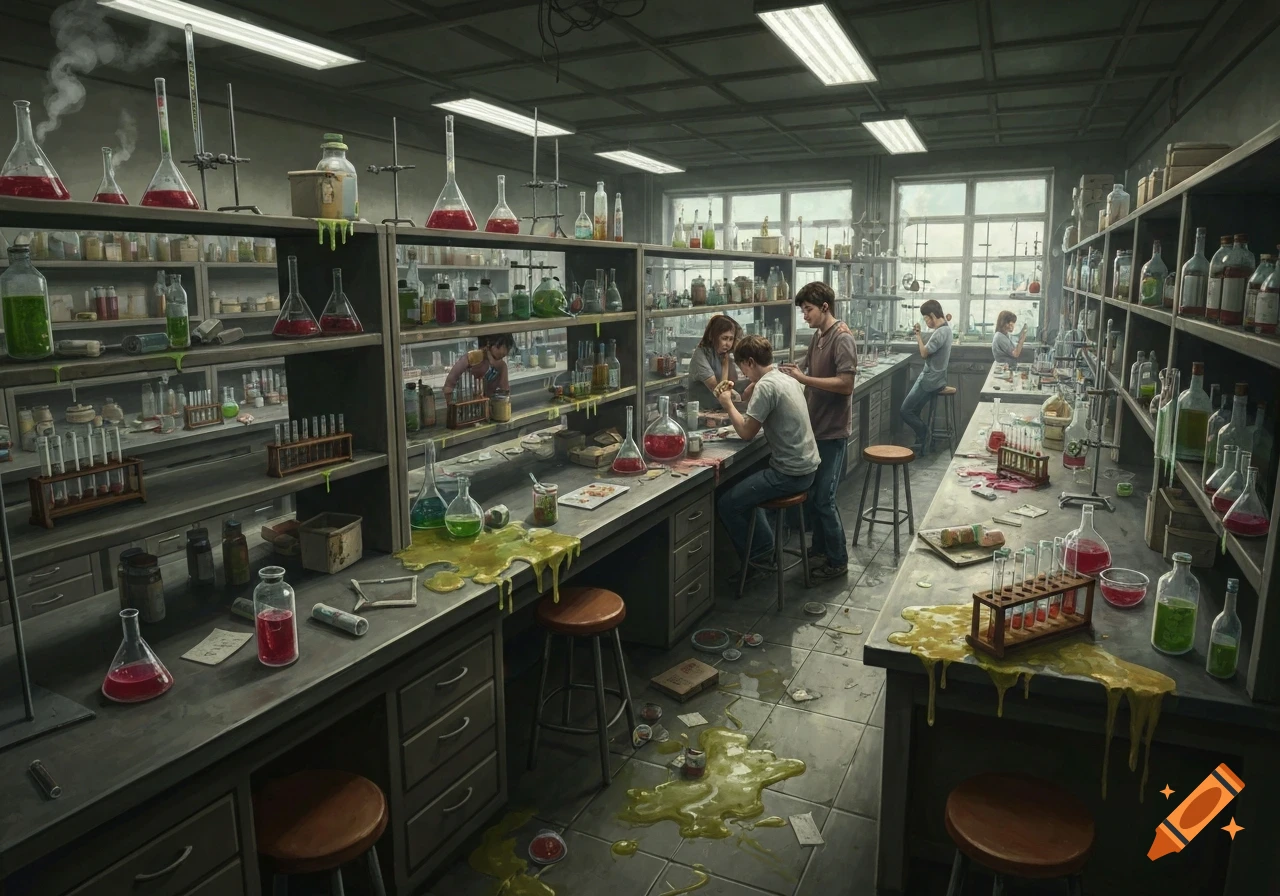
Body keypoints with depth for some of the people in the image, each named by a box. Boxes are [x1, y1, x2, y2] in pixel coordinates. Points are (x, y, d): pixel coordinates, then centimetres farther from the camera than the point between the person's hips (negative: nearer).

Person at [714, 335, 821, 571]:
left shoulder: (766, 386, -19)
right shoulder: (785, 379, 11)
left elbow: (747, 433, -15)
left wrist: (728, 404, -2)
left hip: (790, 473, -10)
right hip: (805, 466, 10)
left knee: (727, 503, -2)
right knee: (743, 490, 26)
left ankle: (755, 559, 13)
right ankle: (764, 547, 28)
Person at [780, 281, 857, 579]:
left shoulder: (842, 339, -15)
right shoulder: (817, 336, 10)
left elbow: (845, 384, -23)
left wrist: (803, 379, -23)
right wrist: (793, 376, -3)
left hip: (832, 431, -8)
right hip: (814, 427, 8)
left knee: (823, 499, -3)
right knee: (809, 494, 14)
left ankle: (838, 560, 12)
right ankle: (820, 549, 31)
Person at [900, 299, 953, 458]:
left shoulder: (940, 332, -22)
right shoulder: (944, 329, 11)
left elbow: (924, 353, -22)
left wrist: (918, 335, -11)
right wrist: (920, 335, 0)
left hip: (931, 380, -10)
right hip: (931, 377, 10)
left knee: (905, 411, -7)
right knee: (913, 411, 13)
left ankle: (924, 438, 6)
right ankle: (922, 443, 17)